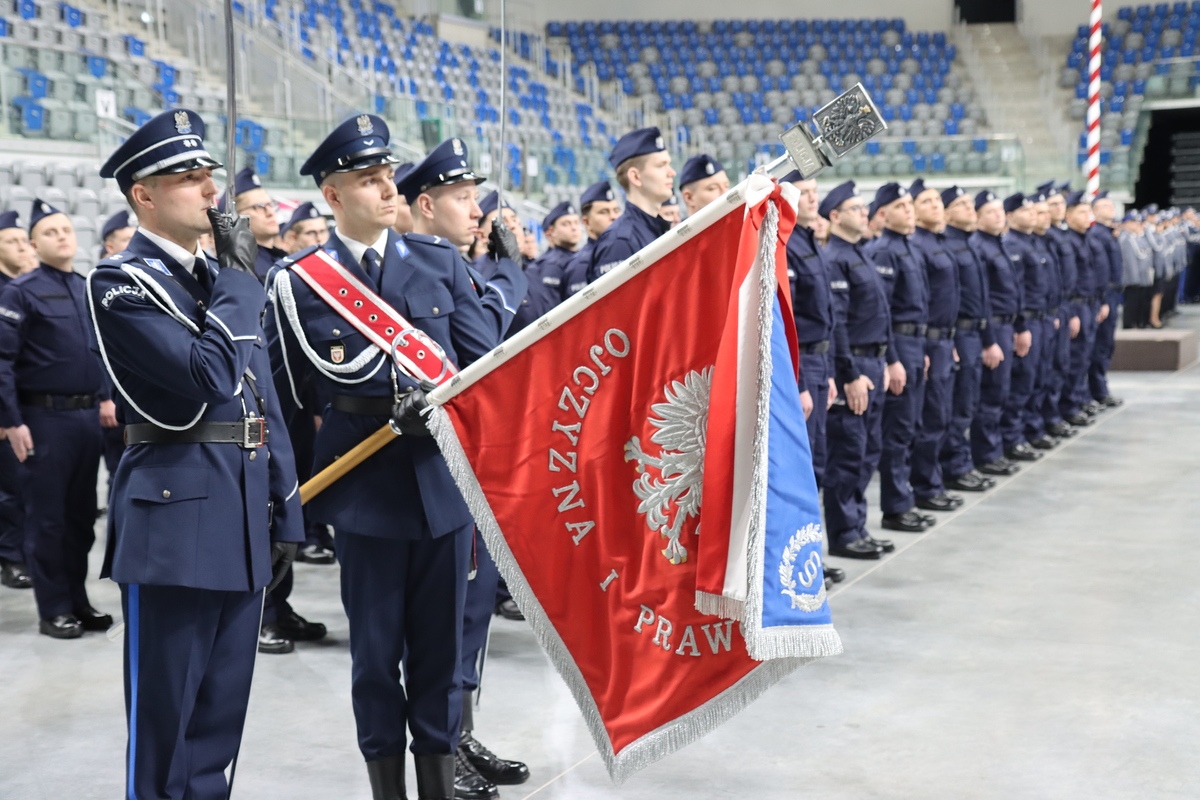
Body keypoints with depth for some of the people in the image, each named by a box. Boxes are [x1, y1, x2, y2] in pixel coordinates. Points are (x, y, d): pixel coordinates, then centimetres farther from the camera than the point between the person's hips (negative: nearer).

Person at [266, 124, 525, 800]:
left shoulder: (441, 262, 6)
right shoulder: (301, 280, 0)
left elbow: (486, 362, 1)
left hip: (444, 476, 2)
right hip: (365, 485, -2)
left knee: (440, 640, 10)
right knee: (376, 645, 7)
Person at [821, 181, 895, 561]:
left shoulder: (860, 255, 16)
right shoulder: (834, 259, -14)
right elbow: (835, 323, -20)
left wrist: (885, 362, 16)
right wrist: (851, 375, -21)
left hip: (873, 362, 9)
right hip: (851, 365, -9)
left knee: (867, 452, 13)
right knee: (848, 454, -3)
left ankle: (857, 527, 21)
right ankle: (843, 536, 4)